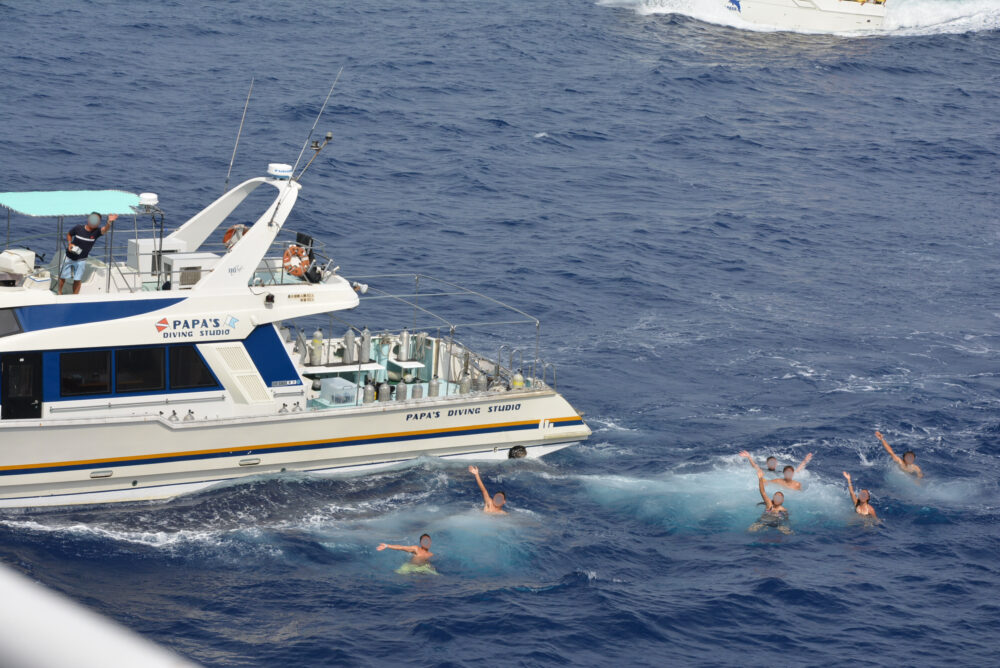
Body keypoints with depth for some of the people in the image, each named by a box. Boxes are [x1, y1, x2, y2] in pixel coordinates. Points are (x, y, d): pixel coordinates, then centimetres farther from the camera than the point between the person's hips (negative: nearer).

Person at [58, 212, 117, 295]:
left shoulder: (96, 231, -17)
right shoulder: (78, 228, -15)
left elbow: (105, 229, -39)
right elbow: (69, 235, 4)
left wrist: (109, 222, -59)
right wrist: (69, 243, -14)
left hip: (81, 260, 0)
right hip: (69, 257, 0)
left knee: (77, 280, 2)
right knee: (62, 277, 12)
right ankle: (59, 293, 34)